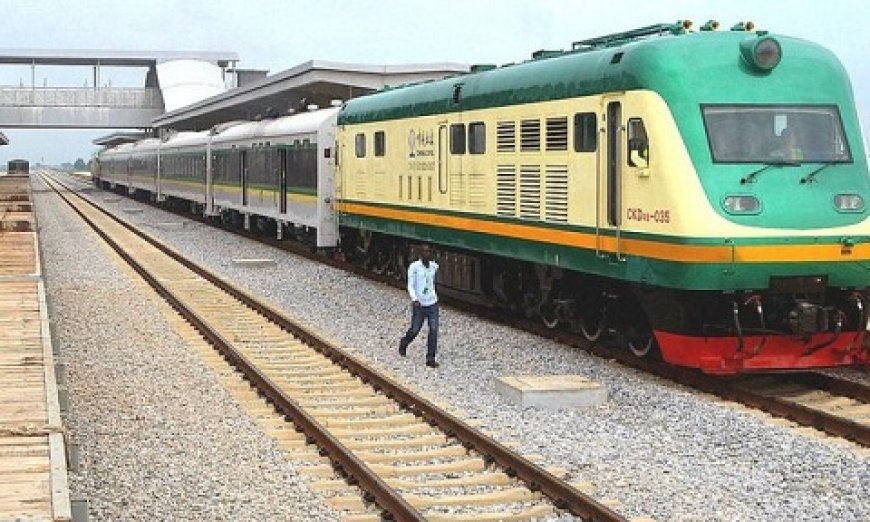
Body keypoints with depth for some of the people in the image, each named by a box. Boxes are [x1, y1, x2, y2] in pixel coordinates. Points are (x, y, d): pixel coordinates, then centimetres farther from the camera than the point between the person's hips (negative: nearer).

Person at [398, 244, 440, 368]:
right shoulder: (414, 267, -9)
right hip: (419, 305, -3)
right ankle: (404, 343, 39)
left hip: (432, 303, 4)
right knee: (414, 330, 6)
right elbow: (410, 286, -12)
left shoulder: (434, 266, 5)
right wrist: (414, 300, -26)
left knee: (434, 330, -6)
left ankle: (430, 359, 0)